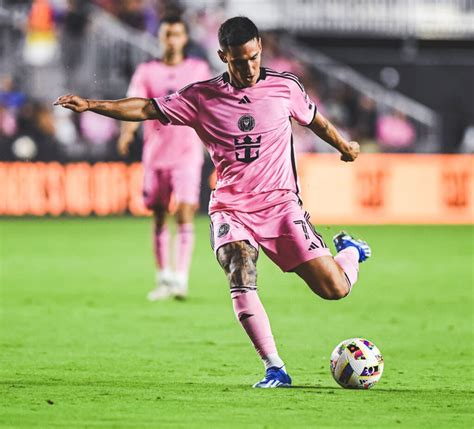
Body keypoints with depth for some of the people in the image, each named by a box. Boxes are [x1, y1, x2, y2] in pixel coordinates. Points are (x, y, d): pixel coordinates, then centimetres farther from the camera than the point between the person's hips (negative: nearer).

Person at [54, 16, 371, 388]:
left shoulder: (285, 87, 0)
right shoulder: (202, 98, -3)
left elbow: (313, 118, 19)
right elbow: (147, 109, -4)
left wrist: (344, 145, 35)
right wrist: (91, 105, -14)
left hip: (280, 204, 0)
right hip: (231, 209, 0)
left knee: (335, 288, -7)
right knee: (241, 279, -28)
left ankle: (350, 251, 31)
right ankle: (275, 369, -21)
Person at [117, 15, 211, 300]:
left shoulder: (199, 69, 6)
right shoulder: (147, 71, 4)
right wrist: (128, 132, -26)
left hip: (187, 153, -1)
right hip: (155, 153, 1)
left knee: (185, 213, -14)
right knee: (159, 217, 6)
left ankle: (181, 279, -18)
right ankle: (164, 278, 17)